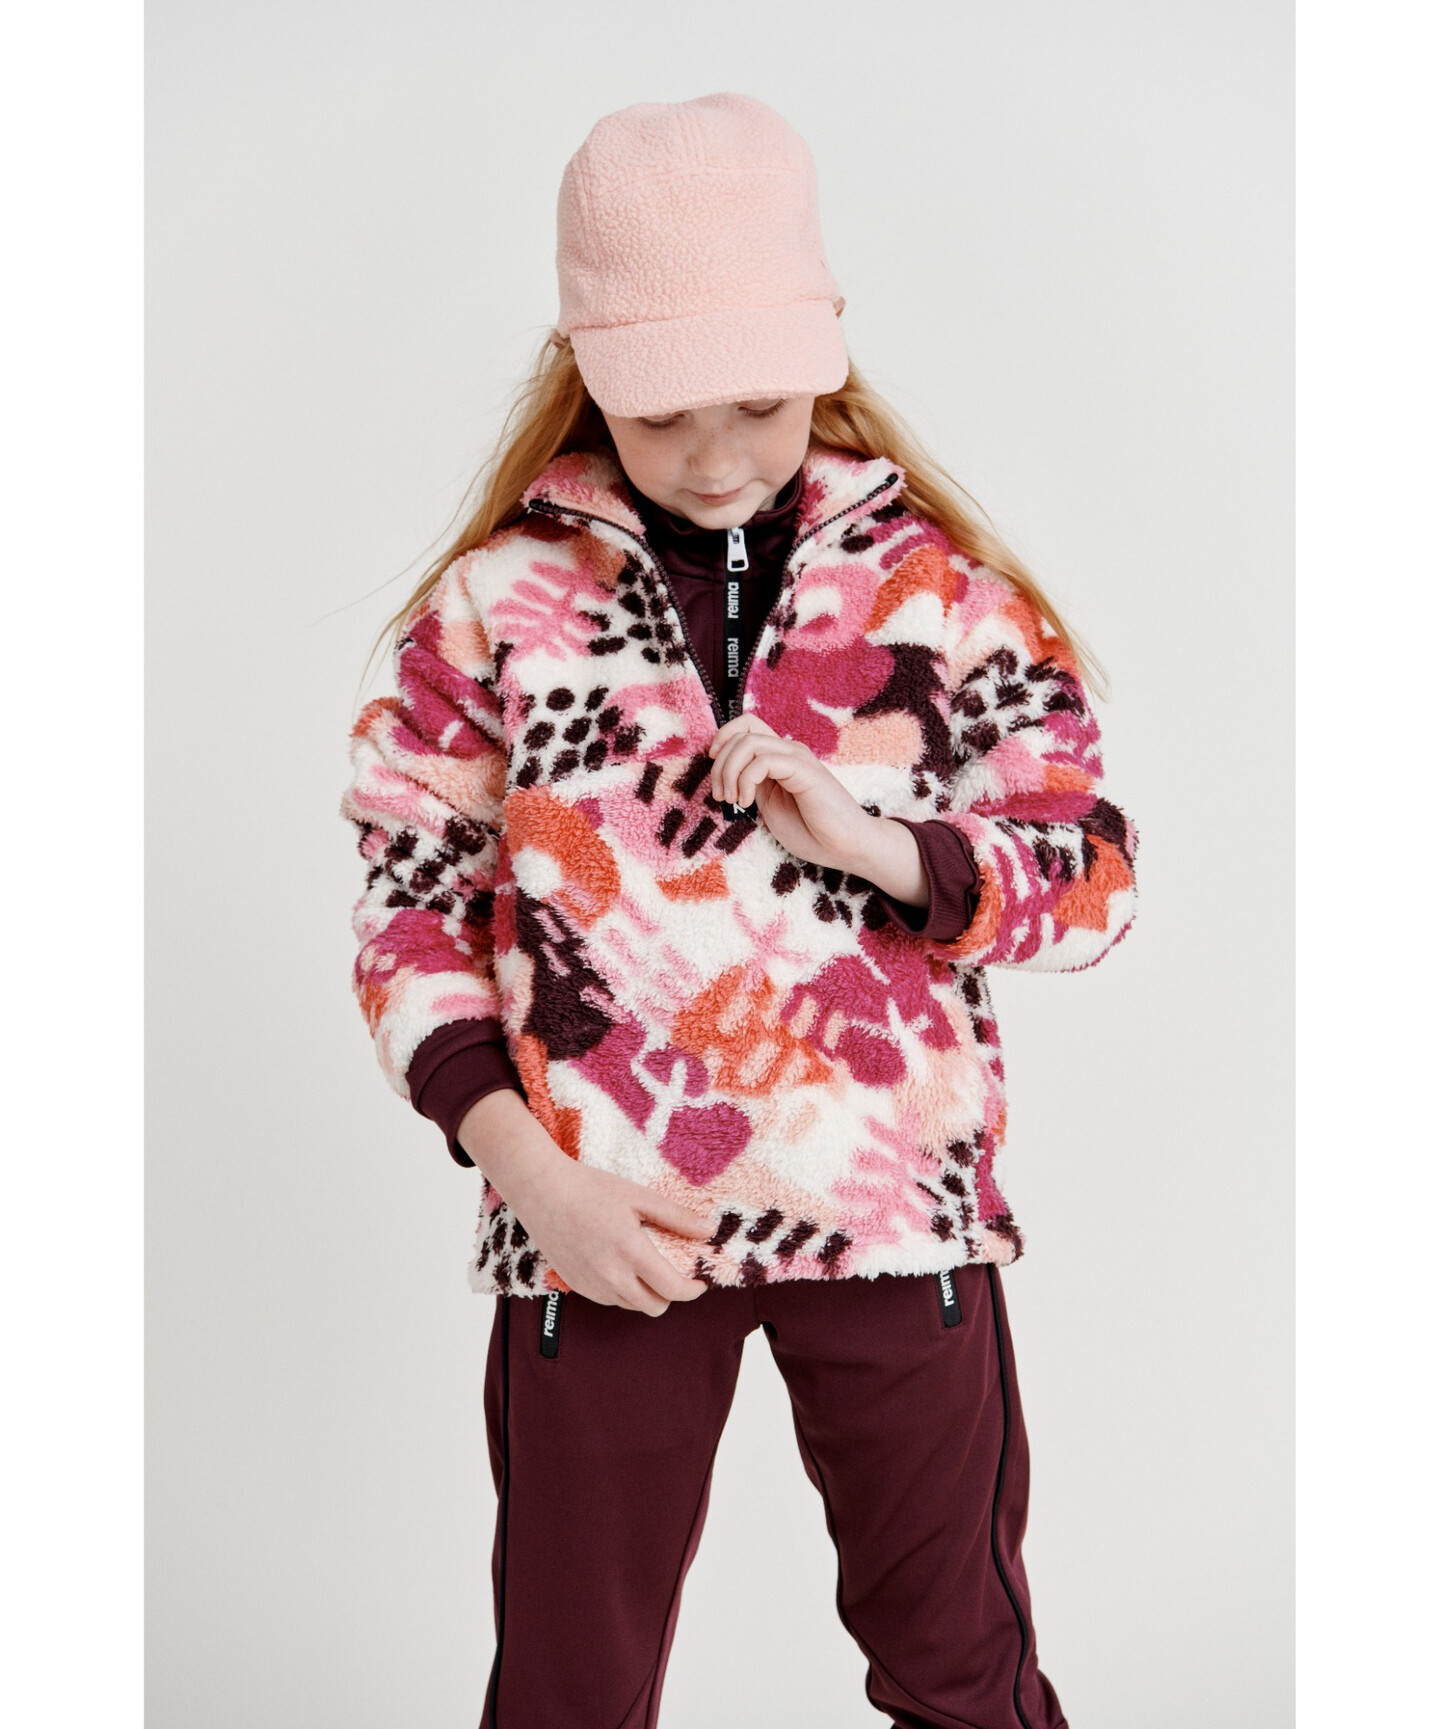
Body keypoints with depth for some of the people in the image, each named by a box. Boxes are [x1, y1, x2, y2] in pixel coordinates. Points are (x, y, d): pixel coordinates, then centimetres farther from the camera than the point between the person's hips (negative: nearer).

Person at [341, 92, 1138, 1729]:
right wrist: (535, 1179, -10)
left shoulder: (934, 580, 0)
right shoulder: (498, 597, -2)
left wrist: (874, 844, -17)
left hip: (899, 1202, 1)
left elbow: (1094, 873, 2)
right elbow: (414, 915, 1)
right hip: (605, 1227, 0)